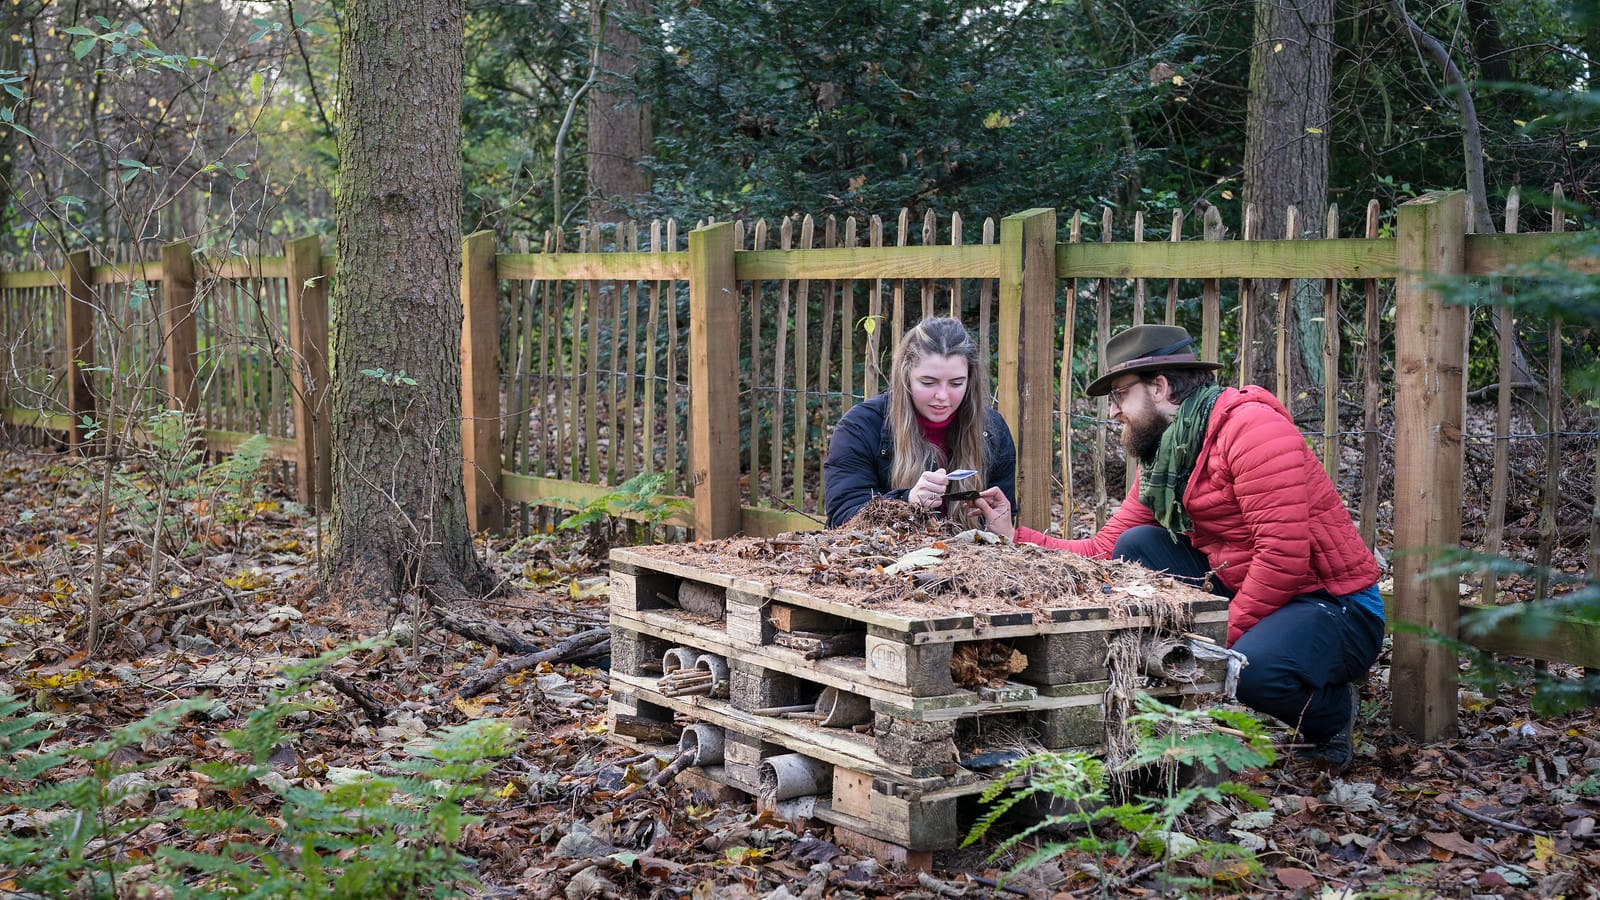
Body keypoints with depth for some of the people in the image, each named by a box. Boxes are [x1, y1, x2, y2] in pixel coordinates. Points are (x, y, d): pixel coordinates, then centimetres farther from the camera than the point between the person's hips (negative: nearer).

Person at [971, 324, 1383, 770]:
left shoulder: (1251, 425, -19)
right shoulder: (1160, 456, 8)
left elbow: (1283, 553, -26)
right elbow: (1104, 551, 7)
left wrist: (1224, 636, -21)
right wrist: (1014, 535, 2)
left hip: (1336, 607, -8)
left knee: (1257, 667, -37)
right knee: (1137, 547, -4)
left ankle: (1334, 712, -1)